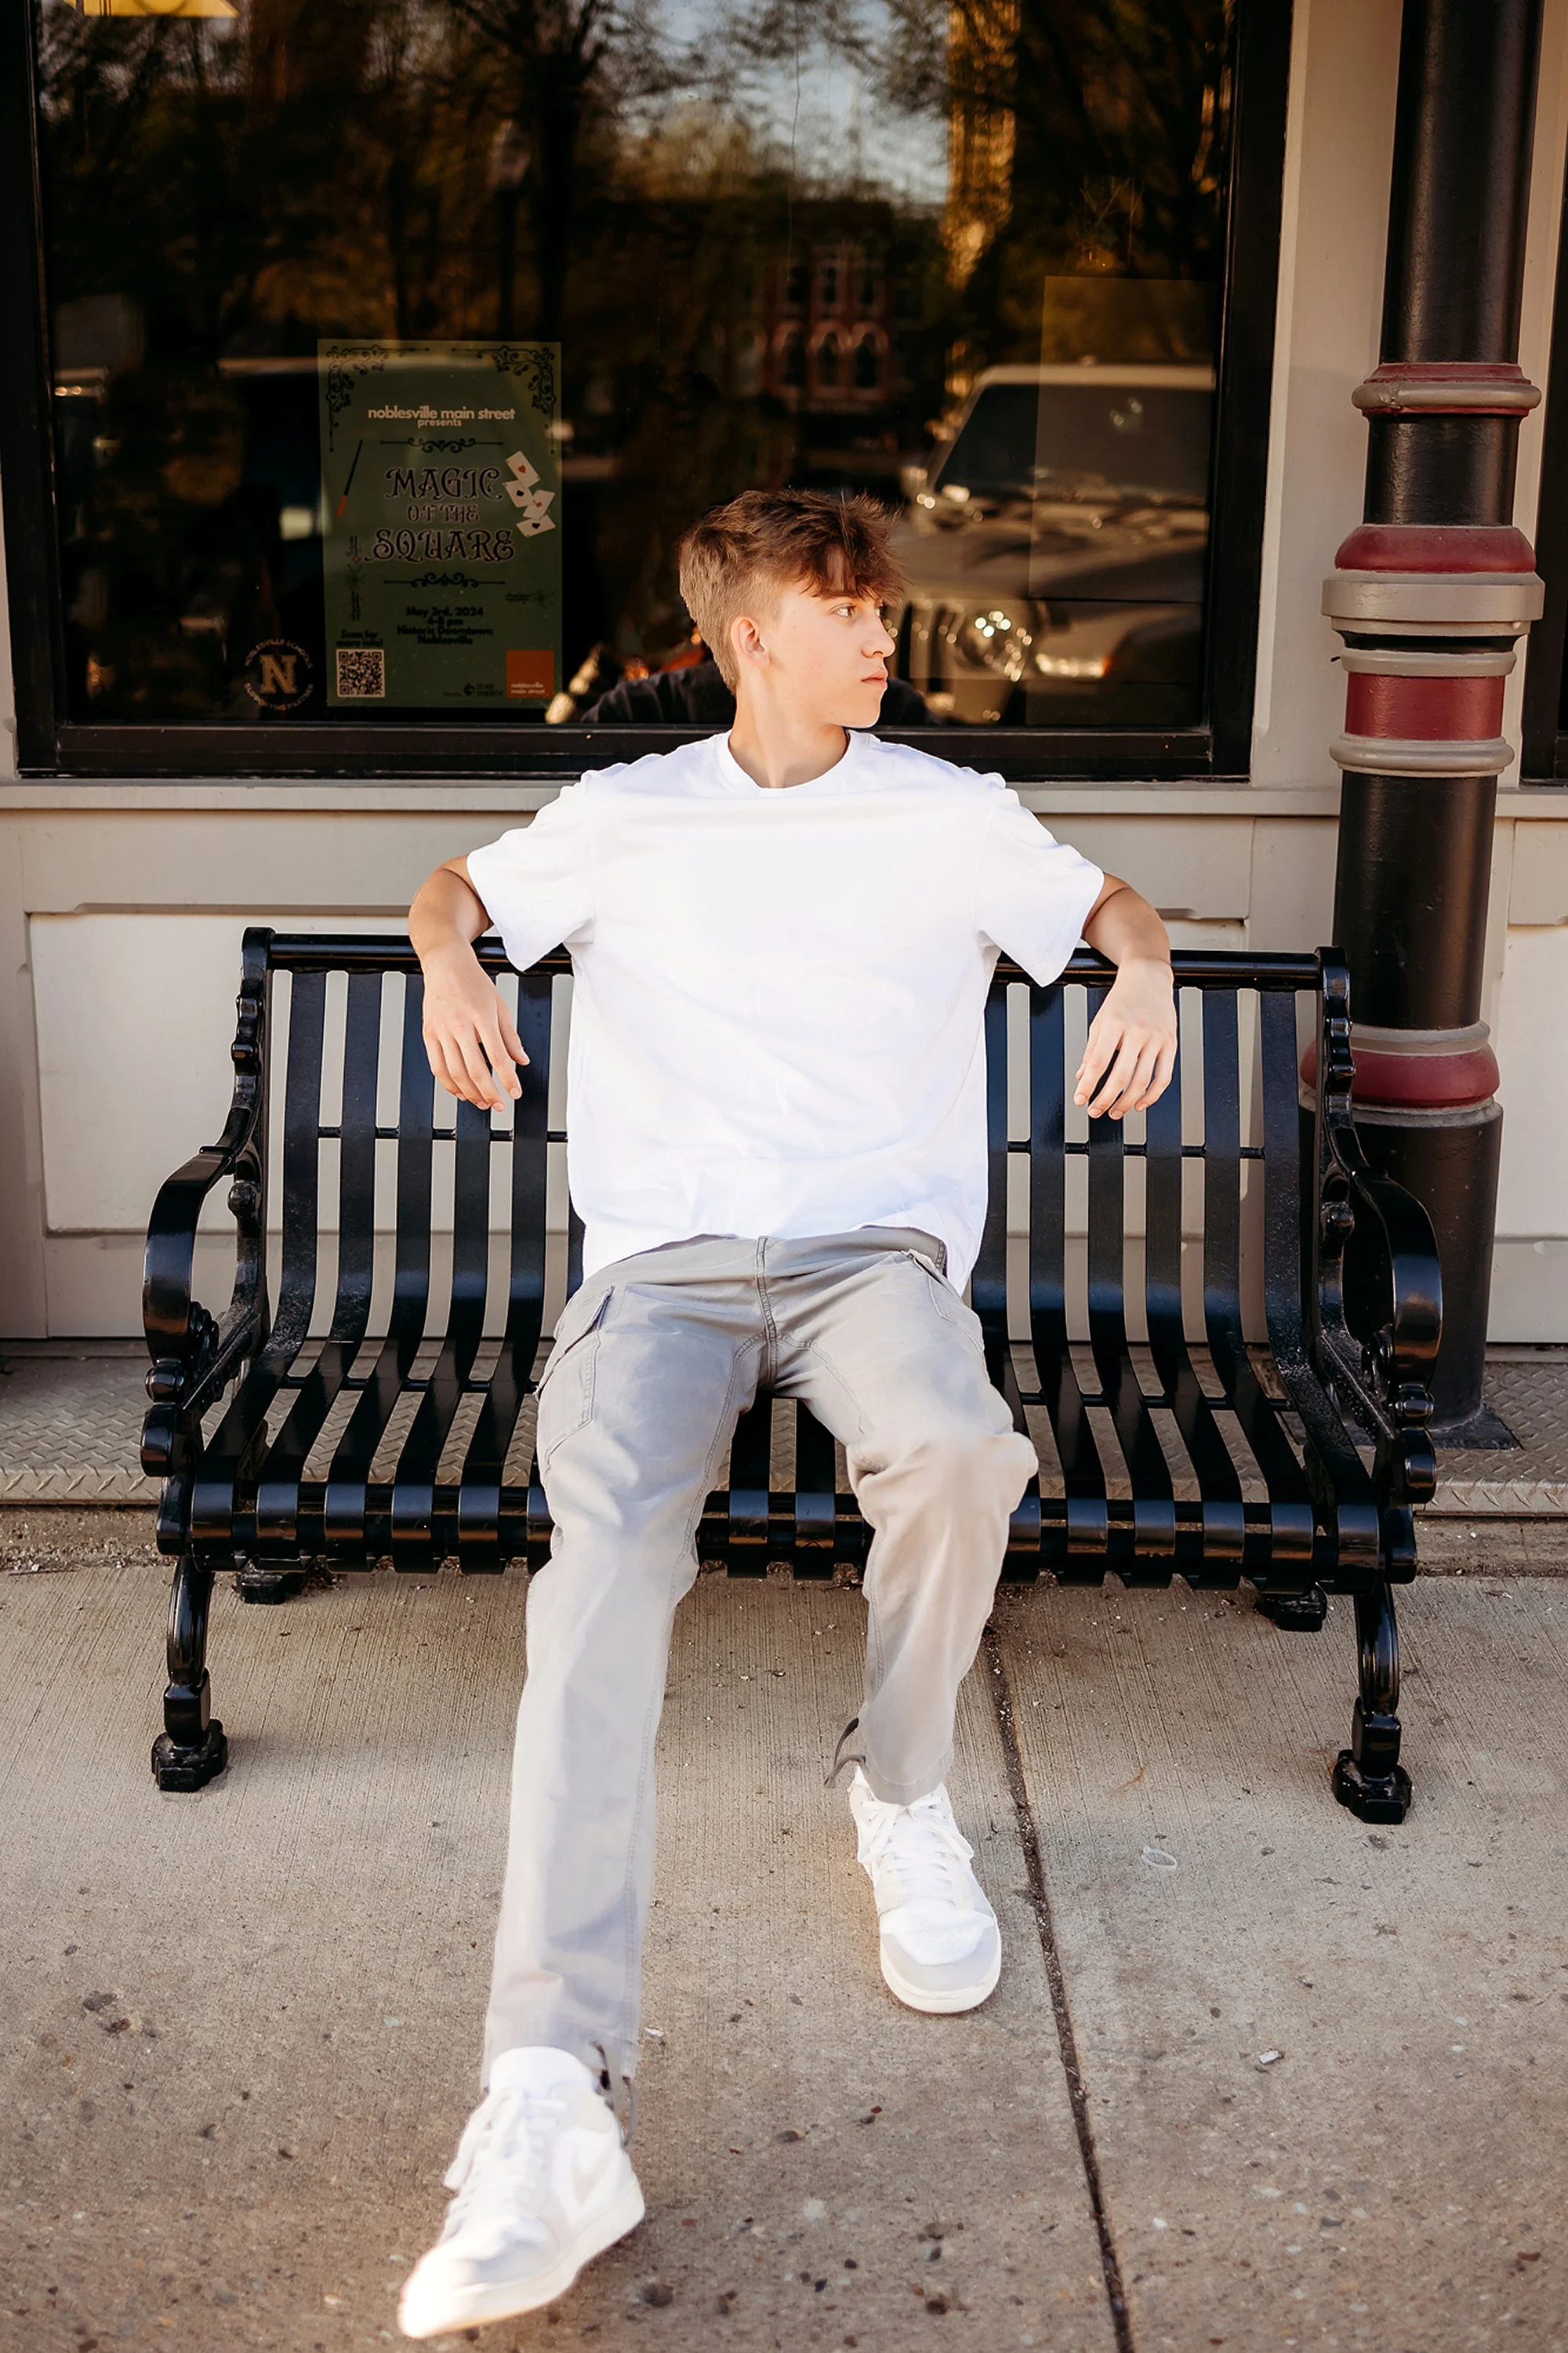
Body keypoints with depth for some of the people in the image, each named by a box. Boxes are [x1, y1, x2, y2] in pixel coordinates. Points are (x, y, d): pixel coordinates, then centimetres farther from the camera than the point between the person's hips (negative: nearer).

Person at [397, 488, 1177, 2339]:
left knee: (958, 1449, -36)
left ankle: (902, 1796, -4)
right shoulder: (625, 818, 16)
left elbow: (1113, 905, 29)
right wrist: (452, 967, 6)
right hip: (665, 1262, 0)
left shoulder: (954, 818, 16)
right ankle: (551, 2112, -40)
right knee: (608, 1546, -31)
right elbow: (458, 885, 30)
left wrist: (1143, 977, 5)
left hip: (872, 1250, 1)